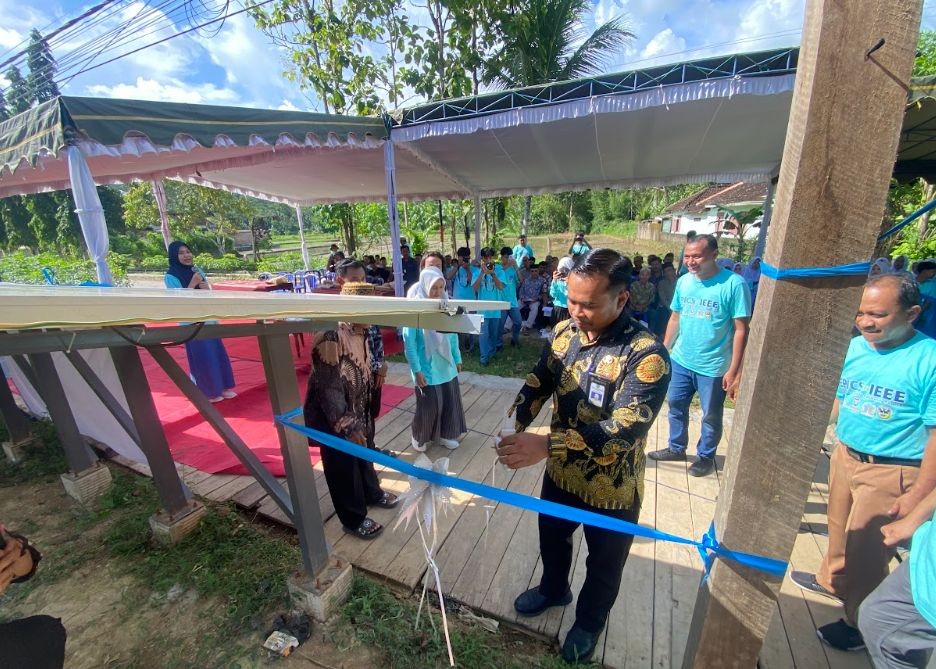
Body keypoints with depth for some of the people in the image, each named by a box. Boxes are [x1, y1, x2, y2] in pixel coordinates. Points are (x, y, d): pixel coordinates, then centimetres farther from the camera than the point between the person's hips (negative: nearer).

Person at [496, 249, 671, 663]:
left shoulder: (646, 356, -28)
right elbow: (538, 383, -1)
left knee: (603, 565, 24)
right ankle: (553, 589, 62)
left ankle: (589, 623, 55)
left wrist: (546, 445, -43)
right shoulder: (565, 333, -9)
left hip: (611, 489, -5)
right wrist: (514, 426, -18)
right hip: (562, 473, 5)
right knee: (551, 537, 30)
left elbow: (625, 429, -35)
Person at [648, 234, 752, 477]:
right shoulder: (683, 281, 0)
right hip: (680, 360, 5)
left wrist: (734, 370, -15)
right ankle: (676, 448, 36)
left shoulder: (734, 284, -15)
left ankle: (706, 456, 35)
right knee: (676, 406, 17)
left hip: (713, 367, -5)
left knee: (711, 416, 13)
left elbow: (741, 329, -13)